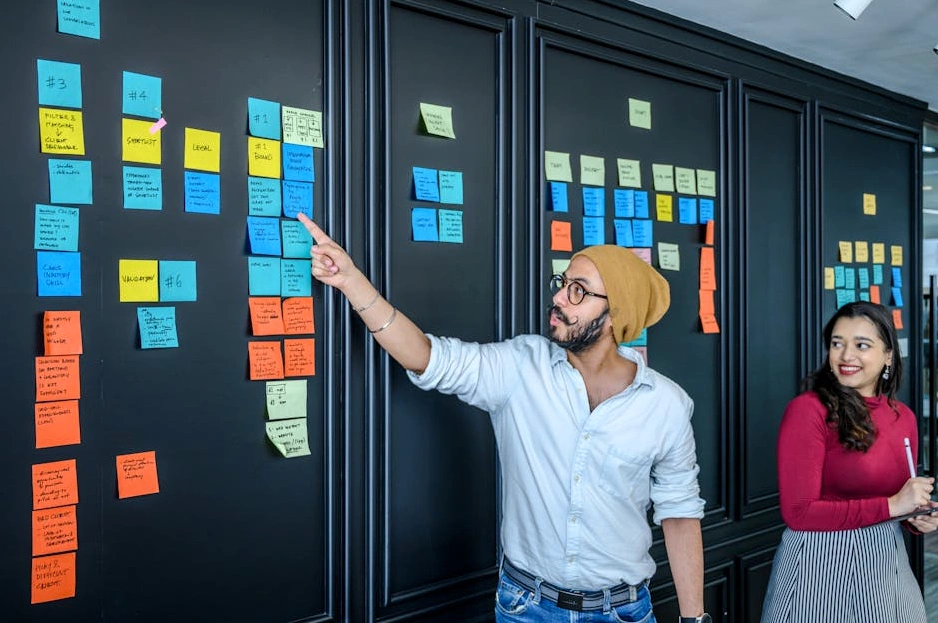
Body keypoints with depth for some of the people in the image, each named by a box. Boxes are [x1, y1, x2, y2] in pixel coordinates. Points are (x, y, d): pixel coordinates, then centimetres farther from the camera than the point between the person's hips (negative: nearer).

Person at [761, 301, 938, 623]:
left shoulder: (903, 416, 4)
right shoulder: (808, 410, -17)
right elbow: (798, 512, -19)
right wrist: (891, 506, -20)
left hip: (887, 561, 7)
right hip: (823, 564, -6)